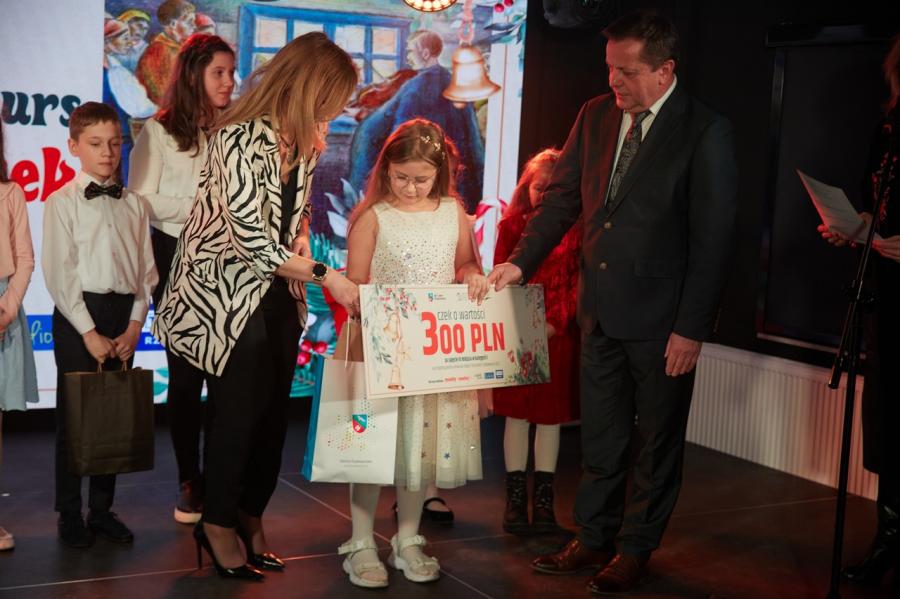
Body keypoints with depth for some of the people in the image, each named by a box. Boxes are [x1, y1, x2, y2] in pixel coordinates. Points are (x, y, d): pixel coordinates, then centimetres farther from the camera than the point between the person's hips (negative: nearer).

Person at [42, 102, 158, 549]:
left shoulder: (135, 204, 9)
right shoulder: (62, 202, -2)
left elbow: (145, 270, 7)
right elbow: (59, 273, -8)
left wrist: (135, 325, -5)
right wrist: (89, 332, -13)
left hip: (123, 316, 3)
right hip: (77, 314, -3)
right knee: (74, 416, 2)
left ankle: (102, 510, 18)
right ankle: (70, 516, 13)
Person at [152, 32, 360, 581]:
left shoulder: (305, 140, 3)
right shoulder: (242, 140, -24)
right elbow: (254, 241, -26)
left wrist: (300, 244, 1)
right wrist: (325, 276, -22)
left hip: (278, 289, 7)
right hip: (226, 290, -7)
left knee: (275, 408, 10)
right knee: (241, 407, -2)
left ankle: (252, 515, 27)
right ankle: (219, 524, 17)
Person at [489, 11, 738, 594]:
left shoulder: (705, 131, -13)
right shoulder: (596, 116, 4)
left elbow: (714, 237, -14)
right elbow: (563, 196, 10)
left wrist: (692, 328, -15)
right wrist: (521, 261, -3)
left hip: (662, 318, -5)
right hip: (601, 307, 5)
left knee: (658, 439, 11)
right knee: (600, 437, 16)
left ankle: (637, 549, 25)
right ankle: (595, 539, 30)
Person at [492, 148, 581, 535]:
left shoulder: (575, 230, 0)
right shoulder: (511, 224, 4)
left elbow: (578, 282, -1)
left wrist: (557, 322, -13)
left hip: (558, 333, 0)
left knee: (550, 415, 7)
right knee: (516, 414, 6)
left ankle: (543, 499, 17)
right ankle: (515, 497, 16)